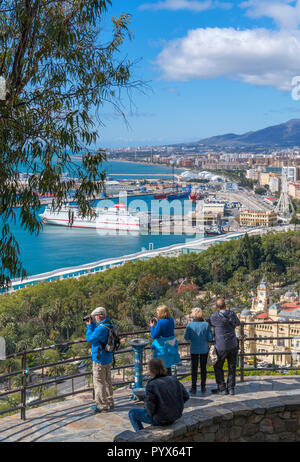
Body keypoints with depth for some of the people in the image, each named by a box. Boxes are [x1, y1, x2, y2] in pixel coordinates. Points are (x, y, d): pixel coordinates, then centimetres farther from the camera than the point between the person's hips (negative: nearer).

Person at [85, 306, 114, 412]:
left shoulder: (101, 328, -27)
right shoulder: (109, 325, 4)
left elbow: (89, 338, -19)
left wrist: (89, 326, -10)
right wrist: (91, 323, 7)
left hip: (99, 359, -10)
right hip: (108, 358, 10)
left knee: (99, 382, 1)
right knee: (107, 381, 19)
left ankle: (102, 406, 6)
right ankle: (109, 403, 29)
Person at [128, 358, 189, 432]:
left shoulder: (151, 385, -21)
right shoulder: (173, 379, -5)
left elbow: (150, 407, -24)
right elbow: (185, 396, -1)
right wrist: (173, 405, 11)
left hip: (160, 419, -6)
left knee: (132, 413, 15)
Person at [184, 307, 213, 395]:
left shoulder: (190, 324, -12)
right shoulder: (206, 324, -10)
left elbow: (186, 337, -8)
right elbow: (210, 338, -8)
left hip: (194, 349, -1)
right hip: (204, 349, 1)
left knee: (194, 368, 8)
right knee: (203, 367, 12)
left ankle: (194, 388, 9)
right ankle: (203, 387, 18)